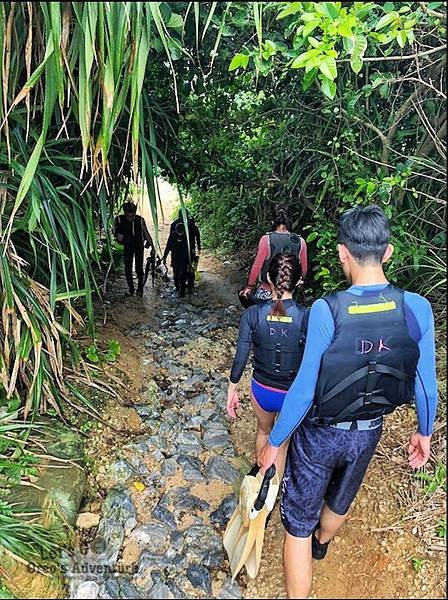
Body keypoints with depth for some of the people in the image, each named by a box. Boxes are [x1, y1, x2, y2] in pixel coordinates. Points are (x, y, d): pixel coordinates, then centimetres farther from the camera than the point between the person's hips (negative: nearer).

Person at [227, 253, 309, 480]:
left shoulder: (252, 314, -18)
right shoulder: (307, 317, -21)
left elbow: (241, 357, -13)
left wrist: (232, 390, 2)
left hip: (262, 390, 2)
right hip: (294, 394, -2)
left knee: (264, 431, 33)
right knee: (283, 443, 25)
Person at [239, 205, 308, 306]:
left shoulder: (266, 239, -12)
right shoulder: (300, 241, -3)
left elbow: (257, 265, -10)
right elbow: (304, 269, 4)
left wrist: (249, 286, 2)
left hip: (267, 292, -3)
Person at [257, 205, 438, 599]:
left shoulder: (326, 310, -28)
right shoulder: (417, 309, -17)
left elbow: (304, 391, -23)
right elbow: (425, 384, -6)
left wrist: (274, 444, -8)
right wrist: (424, 433, 13)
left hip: (319, 433, -5)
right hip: (368, 433, 5)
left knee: (299, 521, 16)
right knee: (340, 500, 34)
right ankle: (321, 543, 65)